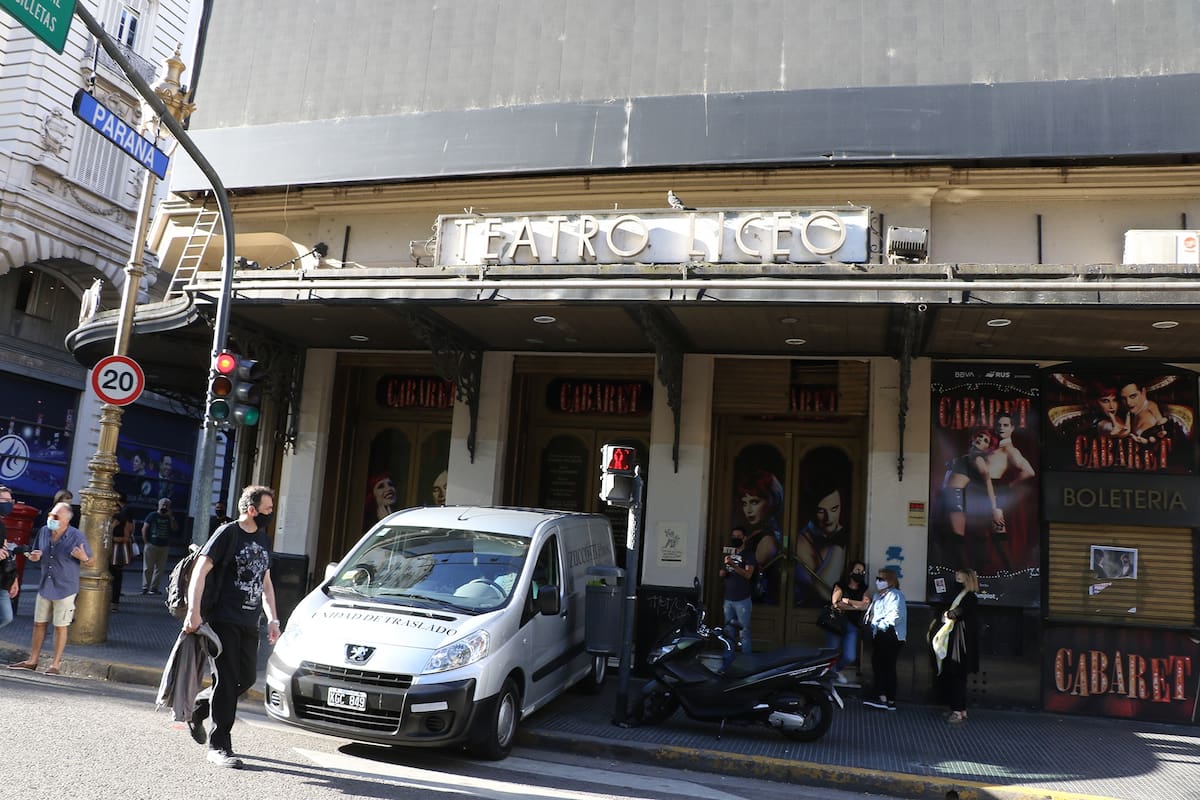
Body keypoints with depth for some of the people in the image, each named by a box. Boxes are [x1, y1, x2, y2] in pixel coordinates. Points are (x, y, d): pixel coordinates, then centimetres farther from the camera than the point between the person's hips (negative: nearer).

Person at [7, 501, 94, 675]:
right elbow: (35, 554, 15)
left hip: (65, 589, -5)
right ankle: (32, 661, 27)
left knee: (60, 626, 3)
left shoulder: (77, 536, -16)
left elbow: (91, 562, -10)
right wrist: (33, 556, -9)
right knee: (39, 623, 14)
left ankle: (56, 664, 15)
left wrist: (84, 558, -32)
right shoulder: (44, 532, -2)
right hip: (45, 587, 5)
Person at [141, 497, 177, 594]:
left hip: (163, 546, 4)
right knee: (148, 568, -1)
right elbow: (144, 529, -1)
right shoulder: (152, 515, 2)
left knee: (160, 568, 4)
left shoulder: (169, 518, 13)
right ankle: (145, 588, 3)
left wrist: (171, 517, -6)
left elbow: (175, 528, 0)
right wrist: (146, 542, -9)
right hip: (151, 545, -4)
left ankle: (154, 588, 10)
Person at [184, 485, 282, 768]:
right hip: (223, 620, -7)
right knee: (228, 680, -5)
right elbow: (200, 571, -13)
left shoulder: (264, 540, 15)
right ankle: (219, 746, 3)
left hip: (250, 623, 7)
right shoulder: (228, 533, -8)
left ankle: (199, 708, 33)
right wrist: (194, 612, -21)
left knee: (246, 678, 9)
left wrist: (273, 619, 15)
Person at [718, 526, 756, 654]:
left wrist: (733, 564, -31)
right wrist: (723, 571, -3)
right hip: (728, 599, 6)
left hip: (742, 600, -6)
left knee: (744, 632, -6)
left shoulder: (748, 555, -4)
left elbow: (748, 575, -19)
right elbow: (721, 575, 21)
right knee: (728, 631, 9)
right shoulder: (728, 553, 16)